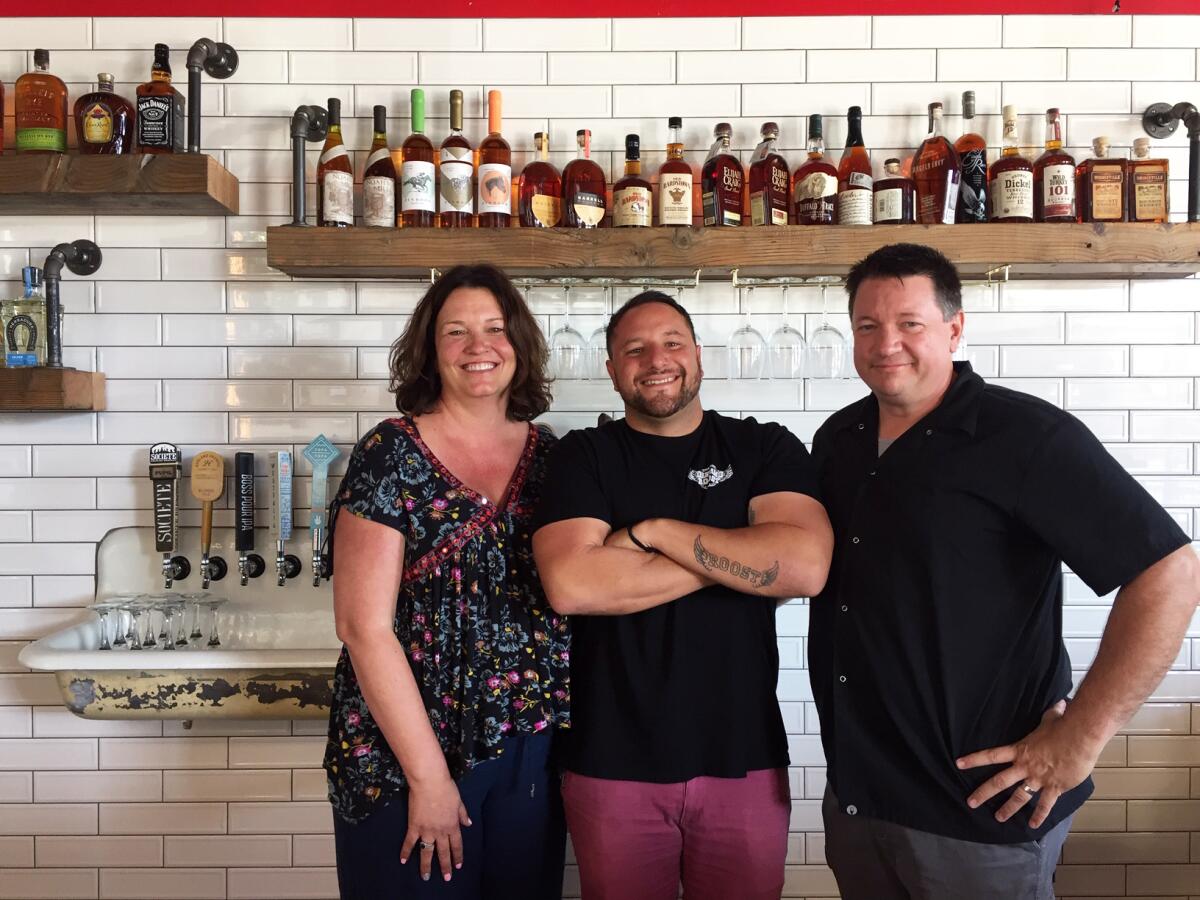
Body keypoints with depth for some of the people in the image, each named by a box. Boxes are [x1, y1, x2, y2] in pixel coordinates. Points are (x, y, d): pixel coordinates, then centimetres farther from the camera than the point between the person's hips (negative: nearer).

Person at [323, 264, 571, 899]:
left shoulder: (551, 456, 3)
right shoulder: (390, 456, -10)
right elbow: (365, 626, -13)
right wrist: (428, 774, -14)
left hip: (533, 751, 4)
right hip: (407, 757, -4)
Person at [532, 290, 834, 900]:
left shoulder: (766, 448, 2)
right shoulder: (583, 457, 0)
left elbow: (806, 567, -15)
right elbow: (569, 585, -17)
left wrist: (654, 531, -14)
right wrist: (737, 557, -13)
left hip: (746, 760, 1)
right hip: (613, 764, 0)